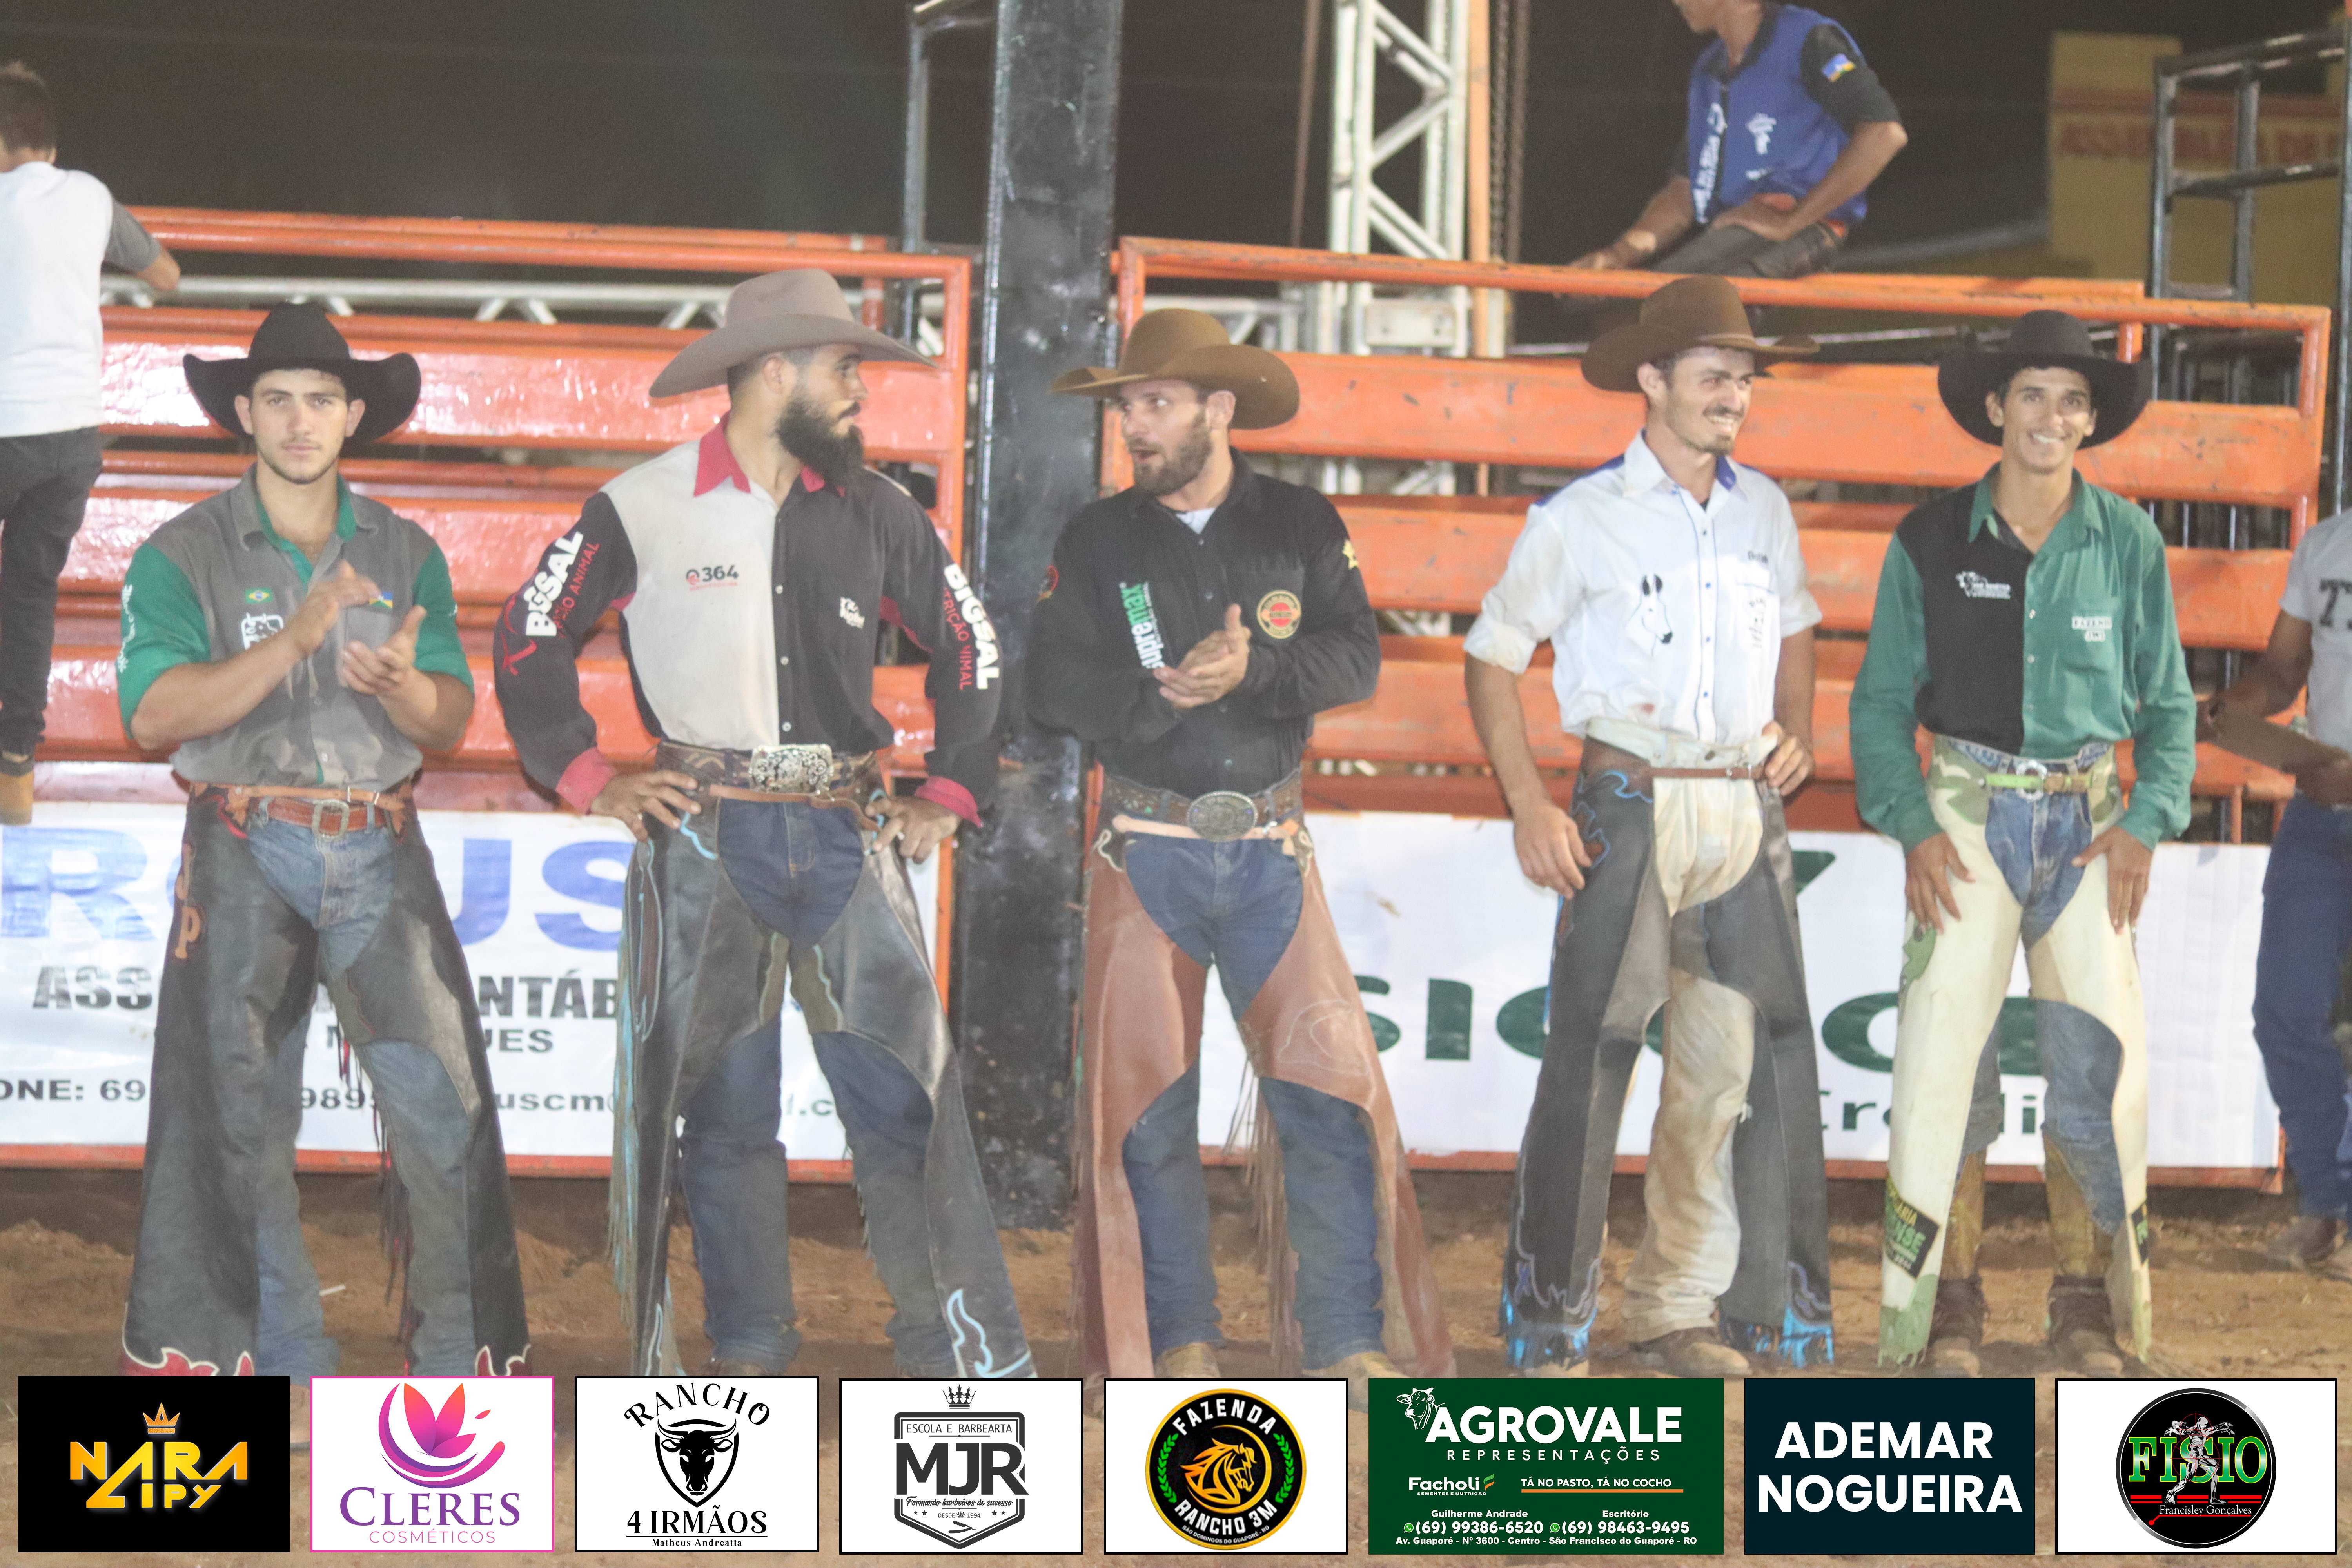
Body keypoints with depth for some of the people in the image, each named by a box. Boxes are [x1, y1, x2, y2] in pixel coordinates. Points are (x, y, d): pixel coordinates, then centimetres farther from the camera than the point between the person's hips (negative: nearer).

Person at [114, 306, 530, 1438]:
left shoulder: (406, 555, 9)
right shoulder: (184, 556, 0)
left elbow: (452, 720, 5)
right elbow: (154, 714, -13)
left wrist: (404, 685, -18)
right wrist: (294, 642, -23)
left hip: (379, 852, 2)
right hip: (244, 855, -2)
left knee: (444, 1101, -6)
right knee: (235, 1120, 2)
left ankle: (465, 1359, 3)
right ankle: (276, 1364, 12)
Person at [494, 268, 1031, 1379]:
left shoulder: (874, 513, 9)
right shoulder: (643, 510, 0)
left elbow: (967, 644, 19)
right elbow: (529, 642, 7)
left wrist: (950, 794, 12)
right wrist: (594, 785, 1)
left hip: (847, 836, 2)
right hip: (707, 840, -2)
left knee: (904, 1096, -4)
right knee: (725, 1109, 3)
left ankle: (975, 1362, -2)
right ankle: (748, 1360, 12)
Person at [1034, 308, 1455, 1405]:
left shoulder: (1301, 527, 6)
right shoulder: (1097, 541, 6)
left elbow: (1356, 658, -6)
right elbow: (1055, 685, -4)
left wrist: (1256, 666, -22)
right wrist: (1169, 693, -17)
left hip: (1268, 849, 0)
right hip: (1146, 849, 0)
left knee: (1330, 1087, -6)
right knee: (1147, 1098, -1)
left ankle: (1346, 1341, 0)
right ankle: (1179, 1343, 9)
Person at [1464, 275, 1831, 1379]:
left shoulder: (1763, 511, 11)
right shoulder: (1581, 519, -3)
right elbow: (1493, 657, -1)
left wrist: (1796, 732, 7)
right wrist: (1530, 810, -9)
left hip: (1746, 812, 5)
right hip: (1632, 806, -5)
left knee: (1737, 1060, 3)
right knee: (1591, 1057, -5)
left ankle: (1682, 1310, 13)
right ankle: (1549, 1323, 2)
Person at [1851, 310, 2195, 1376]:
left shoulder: (2128, 544, 4)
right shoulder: (1931, 543, 1)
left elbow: (2168, 703, 10)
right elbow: (1882, 700, 5)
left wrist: (2147, 820, -4)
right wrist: (1911, 825, -7)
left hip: (2088, 819, 1)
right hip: (1969, 812, -1)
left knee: (2100, 1065, -1)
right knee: (1946, 1058, -6)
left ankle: (2088, 1306, 12)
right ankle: (1946, 1308, 4)